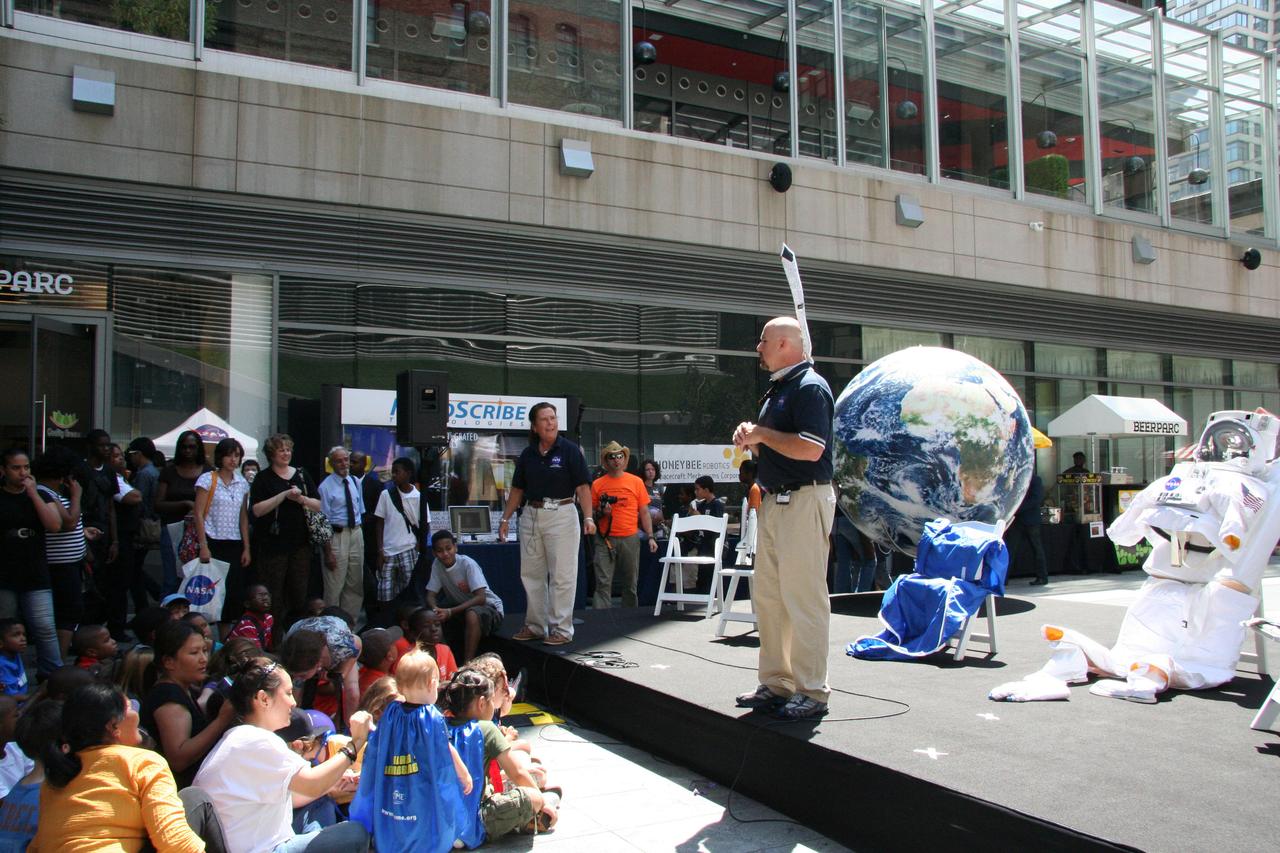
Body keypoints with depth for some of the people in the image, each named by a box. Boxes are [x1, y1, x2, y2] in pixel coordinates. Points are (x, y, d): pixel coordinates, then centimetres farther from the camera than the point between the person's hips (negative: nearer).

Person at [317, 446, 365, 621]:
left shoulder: (356, 482, 8)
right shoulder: (326, 486, -10)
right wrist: (328, 552, -14)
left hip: (356, 534, 6)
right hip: (336, 535, -6)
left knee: (356, 584, 14)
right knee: (334, 586, -1)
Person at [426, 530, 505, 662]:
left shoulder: (468, 564, -23)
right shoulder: (436, 565, -8)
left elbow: (480, 598, -29)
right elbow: (430, 595, -5)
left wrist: (450, 612, -37)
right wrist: (435, 609, -29)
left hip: (488, 606, -6)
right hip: (461, 607, 6)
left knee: (472, 614, -37)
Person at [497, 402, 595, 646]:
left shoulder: (570, 450, -6)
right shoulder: (527, 454, 8)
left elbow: (582, 487, -10)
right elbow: (517, 489, 14)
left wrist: (588, 518, -20)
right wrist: (505, 518, 11)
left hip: (561, 514, -5)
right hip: (531, 515, 5)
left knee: (561, 575, -1)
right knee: (531, 574, 11)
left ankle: (562, 629, 7)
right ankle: (535, 626, 22)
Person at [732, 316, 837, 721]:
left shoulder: (810, 387, -12)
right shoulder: (777, 388, 18)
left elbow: (810, 448, -24)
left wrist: (762, 433, -13)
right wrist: (752, 439, 5)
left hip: (804, 501, -10)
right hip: (774, 501, 10)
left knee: (804, 597, -6)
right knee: (768, 597, 12)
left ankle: (812, 692, 2)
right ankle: (776, 684, 21)